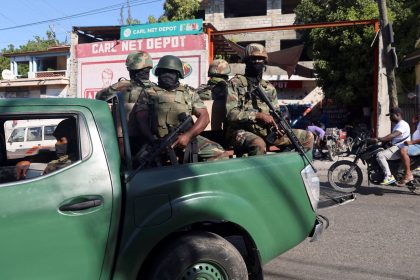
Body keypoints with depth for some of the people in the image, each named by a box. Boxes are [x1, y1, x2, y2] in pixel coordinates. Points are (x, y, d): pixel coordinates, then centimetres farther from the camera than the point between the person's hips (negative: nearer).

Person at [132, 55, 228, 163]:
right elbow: (142, 121, 5)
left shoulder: (189, 92, 19)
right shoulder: (148, 93, 14)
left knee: (218, 152, -16)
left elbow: (204, 116, 8)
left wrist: (188, 135, -12)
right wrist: (154, 142, -15)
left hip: (187, 138, 3)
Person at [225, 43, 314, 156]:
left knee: (308, 137, 0)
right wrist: (258, 115, -20)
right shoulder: (235, 83, 1)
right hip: (242, 132, -6)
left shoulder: (269, 88, 18)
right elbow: (231, 114, -11)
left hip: (267, 132, 6)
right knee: (259, 144, -40)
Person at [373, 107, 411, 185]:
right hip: (395, 147, 11)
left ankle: (389, 177, -26)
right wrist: (379, 139, 14)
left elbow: (393, 135, -30)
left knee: (380, 155, -28)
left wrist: (379, 139, -38)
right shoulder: (397, 125, 21)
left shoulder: (402, 124, -14)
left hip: (399, 149, -11)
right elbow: (392, 136, 28)